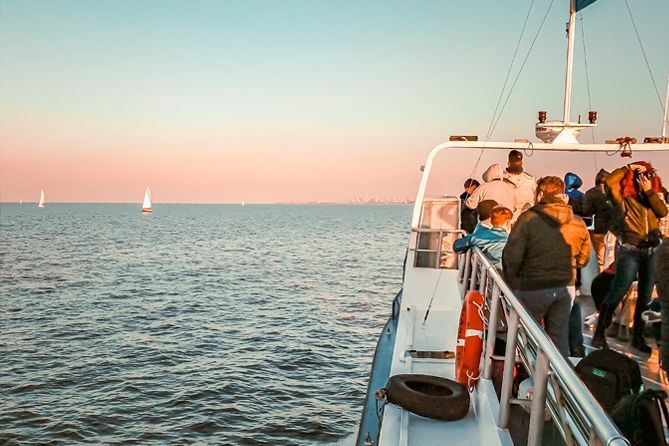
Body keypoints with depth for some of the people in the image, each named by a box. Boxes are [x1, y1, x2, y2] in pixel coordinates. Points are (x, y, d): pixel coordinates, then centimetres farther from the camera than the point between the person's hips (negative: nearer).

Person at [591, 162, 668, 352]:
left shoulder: (651, 198, 14)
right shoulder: (623, 197, -1)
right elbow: (609, 182, -18)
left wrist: (649, 191, -5)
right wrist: (628, 168, -7)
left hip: (652, 251, 6)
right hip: (630, 250, -5)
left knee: (645, 296, 10)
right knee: (618, 291, -11)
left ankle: (638, 336, 23)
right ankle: (599, 333, -2)